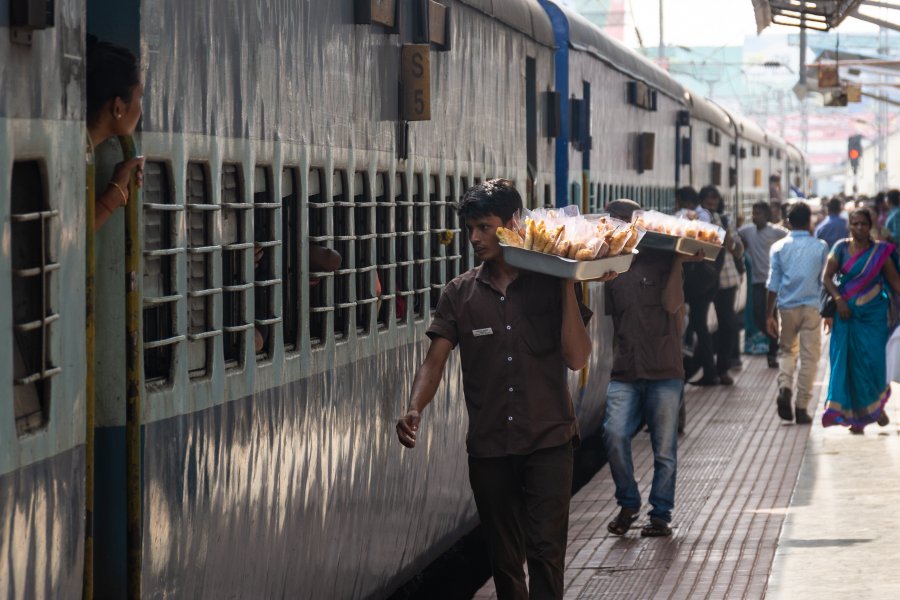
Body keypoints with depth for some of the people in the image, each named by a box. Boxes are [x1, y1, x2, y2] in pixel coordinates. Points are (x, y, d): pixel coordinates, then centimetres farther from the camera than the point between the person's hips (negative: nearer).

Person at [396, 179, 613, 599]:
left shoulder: (550, 284, -1)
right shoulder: (460, 294, 5)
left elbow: (577, 358, -9)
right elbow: (435, 361, -1)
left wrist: (568, 287, -13)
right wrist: (414, 411, -20)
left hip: (548, 442, -3)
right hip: (489, 448, 3)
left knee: (545, 549, -12)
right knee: (504, 557, 11)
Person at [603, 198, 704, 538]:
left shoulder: (661, 261, 1)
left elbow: (672, 303, -11)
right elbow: (612, 313, 13)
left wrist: (678, 262, -17)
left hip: (664, 370, -2)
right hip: (625, 371, 2)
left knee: (664, 449, 3)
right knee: (614, 434, -15)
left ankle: (661, 514, 16)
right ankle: (628, 504, 3)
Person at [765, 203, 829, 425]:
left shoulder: (779, 247, 0)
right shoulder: (820, 247, -1)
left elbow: (773, 284, -1)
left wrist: (769, 315, 4)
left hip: (787, 307, 1)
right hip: (811, 306, -1)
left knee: (788, 351, 17)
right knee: (809, 357, 4)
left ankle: (784, 388, -9)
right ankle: (801, 407, 2)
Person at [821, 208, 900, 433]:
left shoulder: (881, 251, 1)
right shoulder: (841, 248, 2)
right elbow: (827, 277, 0)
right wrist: (838, 299, -13)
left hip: (873, 315, -1)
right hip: (847, 314, 1)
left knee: (872, 360, -5)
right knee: (849, 361, -2)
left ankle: (876, 405, 21)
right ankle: (856, 415, 5)